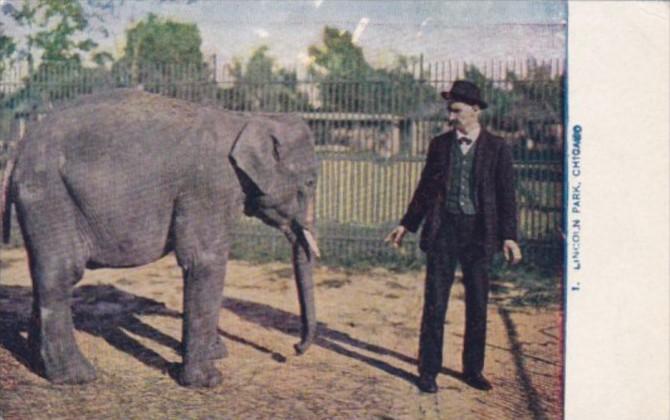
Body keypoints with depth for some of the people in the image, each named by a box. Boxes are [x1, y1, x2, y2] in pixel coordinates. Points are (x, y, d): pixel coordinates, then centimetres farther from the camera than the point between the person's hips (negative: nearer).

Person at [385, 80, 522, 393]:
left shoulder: (496, 148, 0)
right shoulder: (440, 144, 7)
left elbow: (506, 195, 0)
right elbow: (425, 188, 14)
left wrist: (509, 236, -8)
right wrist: (407, 224, 13)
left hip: (479, 232, -1)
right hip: (443, 228, 1)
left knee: (478, 305, 8)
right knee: (434, 303, 0)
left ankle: (473, 369, 22)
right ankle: (428, 370, 10)